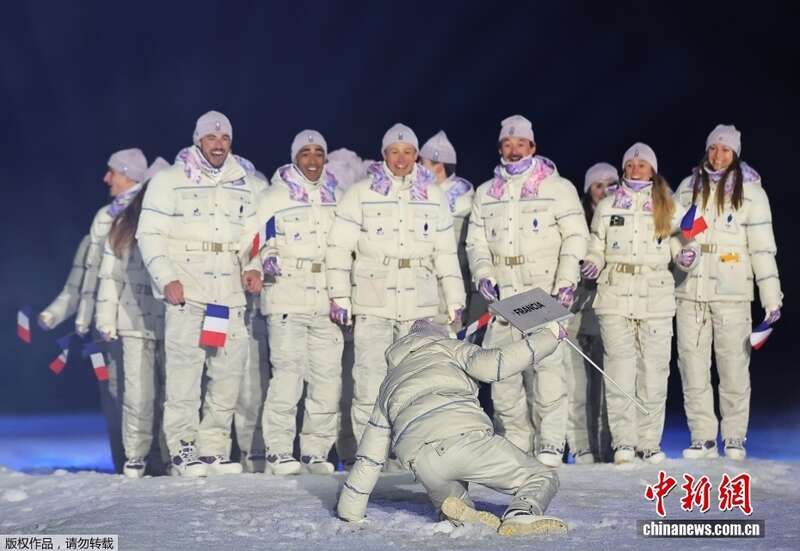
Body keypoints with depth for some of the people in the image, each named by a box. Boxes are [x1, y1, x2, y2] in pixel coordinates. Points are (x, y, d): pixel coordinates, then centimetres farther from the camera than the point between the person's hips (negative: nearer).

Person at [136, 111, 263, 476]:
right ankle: (184, 451, 2)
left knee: (229, 372, 4)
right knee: (184, 372, -7)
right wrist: (167, 279, -12)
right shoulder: (170, 181, 2)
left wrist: (253, 268, 4)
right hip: (186, 295, -5)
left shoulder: (242, 185, 16)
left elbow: (250, 236, 22)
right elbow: (150, 235, -1)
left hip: (231, 296, 5)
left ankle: (212, 450, 14)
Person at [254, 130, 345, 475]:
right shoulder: (275, 196, 4)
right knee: (288, 372, -12)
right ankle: (278, 450, -3)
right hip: (287, 296, -4)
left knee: (328, 376, 2)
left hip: (326, 300, 5)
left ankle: (315, 450, 13)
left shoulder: (336, 198, 16)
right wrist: (266, 257, -14)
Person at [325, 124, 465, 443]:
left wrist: (455, 299, 12)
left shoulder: (433, 197, 13)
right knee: (370, 384, -4)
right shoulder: (361, 194, 4)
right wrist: (339, 296, -5)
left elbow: (446, 253, 16)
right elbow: (339, 247, 1)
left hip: (420, 308, 2)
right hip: (373, 306, -2)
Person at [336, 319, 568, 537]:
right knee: (542, 478, 10)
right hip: (464, 436, -3)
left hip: (421, 461, 4)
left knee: (447, 501, 30)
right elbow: (489, 364, 4)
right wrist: (547, 337, 12)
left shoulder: (389, 385, 38)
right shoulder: (447, 347, 27)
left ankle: (461, 511, -7)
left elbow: (369, 457, 38)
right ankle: (521, 514, -24)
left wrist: (350, 514, 44)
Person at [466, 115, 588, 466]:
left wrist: (567, 280, -11)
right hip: (502, 297, 4)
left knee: (546, 368, -11)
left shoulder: (557, 187, 4)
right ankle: (514, 443, 11)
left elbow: (575, 236, 0)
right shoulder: (486, 193, 17)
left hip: (545, 295, -4)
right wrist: (482, 275, -2)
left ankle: (549, 446, -6)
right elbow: (476, 242, 16)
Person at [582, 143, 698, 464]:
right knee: (619, 371, -5)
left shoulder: (669, 208, 10)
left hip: (656, 299, 0)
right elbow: (596, 249, 16)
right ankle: (623, 442, 0)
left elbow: (681, 248, 10)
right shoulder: (607, 207, 12)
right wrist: (591, 266, -4)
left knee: (654, 372, 1)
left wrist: (687, 256, -12)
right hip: (615, 297, 0)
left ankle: (649, 443, 10)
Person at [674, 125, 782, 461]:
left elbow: (762, 246, 0)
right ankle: (702, 438, 8)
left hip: (732, 294, -3)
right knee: (692, 368, 1)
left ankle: (735, 438, 8)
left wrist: (771, 297, -6)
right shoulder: (688, 187, 12)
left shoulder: (750, 191, 3)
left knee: (734, 368, -3)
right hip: (690, 292, 3)